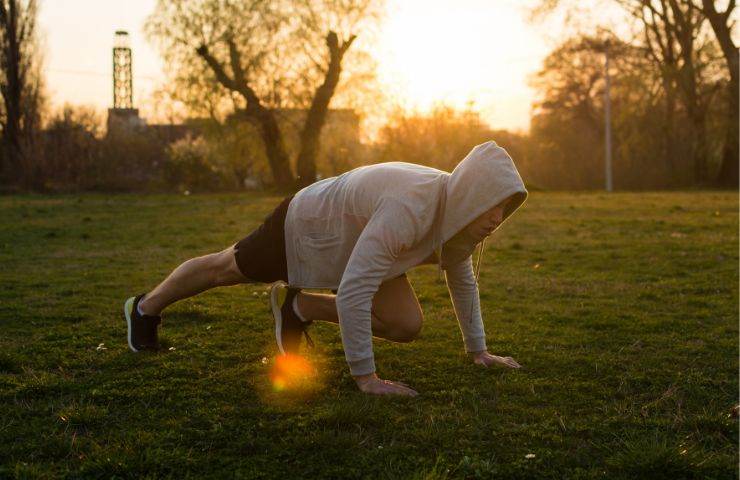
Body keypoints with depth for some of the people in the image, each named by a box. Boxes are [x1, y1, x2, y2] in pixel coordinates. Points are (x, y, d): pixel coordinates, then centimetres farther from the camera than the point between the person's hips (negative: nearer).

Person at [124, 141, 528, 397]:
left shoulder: (462, 210, -17)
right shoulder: (409, 210, -43)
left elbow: (462, 279, 1)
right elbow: (352, 292, -44)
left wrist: (478, 351, 4)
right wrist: (365, 378, -40)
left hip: (353, 241, 7)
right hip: (305, 227, -6)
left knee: (406, 326, -7)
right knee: (224, 269, 18)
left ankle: (298, 307, 14)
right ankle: (145, 308, 48)